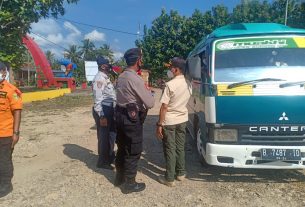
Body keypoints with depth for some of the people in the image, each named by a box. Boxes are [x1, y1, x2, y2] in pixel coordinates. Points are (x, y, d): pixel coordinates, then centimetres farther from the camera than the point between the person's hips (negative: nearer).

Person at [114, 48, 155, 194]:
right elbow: (150, 103, -18)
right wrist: (147, 91, 1)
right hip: (132, 118, -9)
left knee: (122, 148, 20)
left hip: (120, 115, 9)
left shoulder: (121, 77, 9)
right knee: (134, 151, 5)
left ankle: (119, 177, 36)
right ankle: (129, 183, 19)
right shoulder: (135, 79, -20)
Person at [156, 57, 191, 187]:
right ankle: (181, 173, 29)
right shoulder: (188, 84, 2)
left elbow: (164, 107, -19)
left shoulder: (170, 85, -19)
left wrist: (159, 124, -14)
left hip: (169, 121, -6)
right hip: (183, 119, 6)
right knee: (180, 147, 17)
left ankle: (169, 178, 12)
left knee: (170, 149, 3)